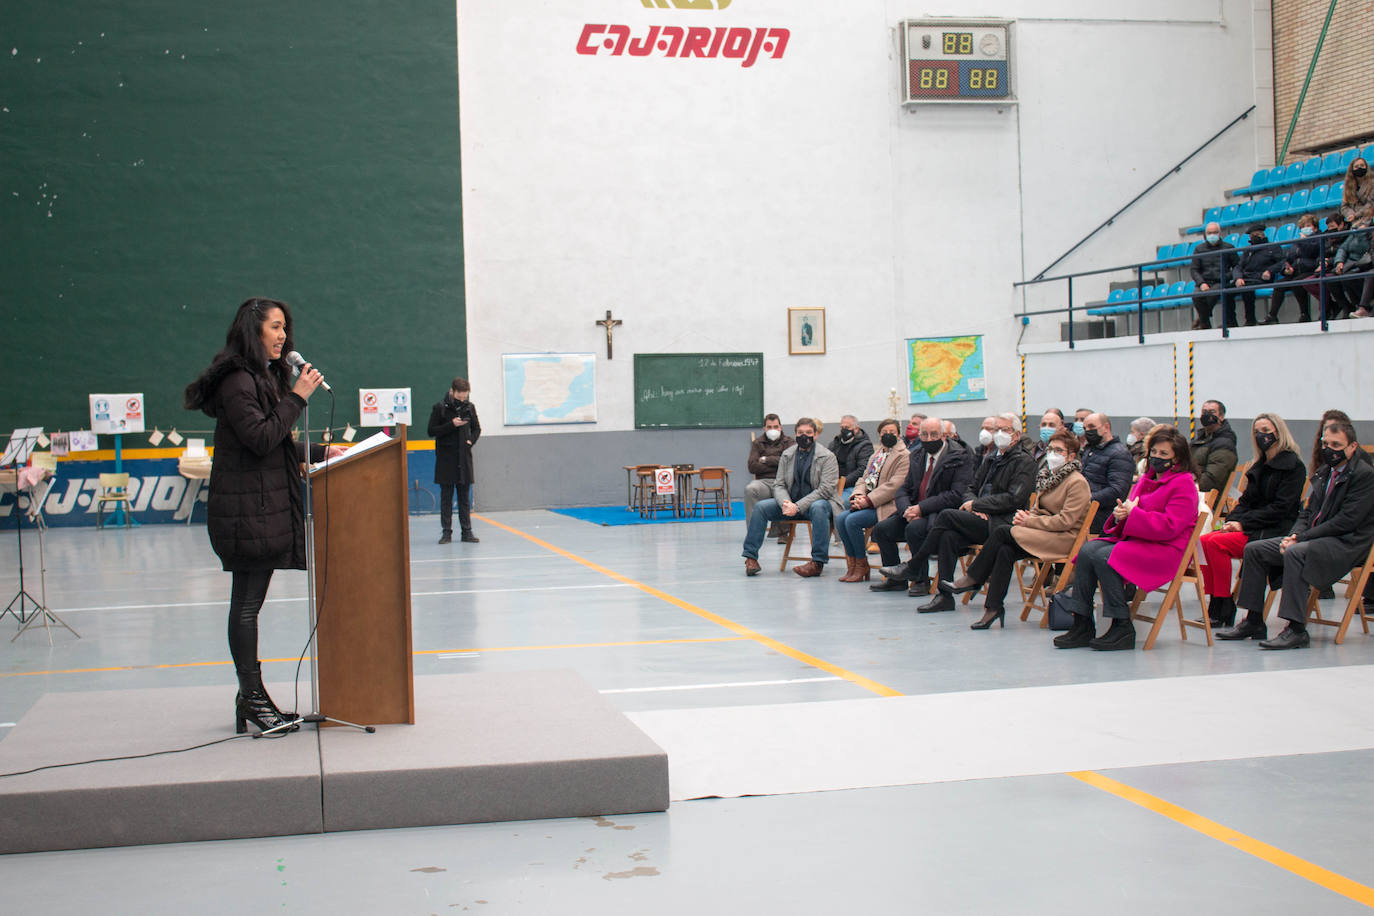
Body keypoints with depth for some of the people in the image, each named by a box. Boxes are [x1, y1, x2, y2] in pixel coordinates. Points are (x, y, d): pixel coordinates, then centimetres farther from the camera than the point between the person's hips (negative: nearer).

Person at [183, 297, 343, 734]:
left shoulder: (264, 377, 19)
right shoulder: (237, 381, -12)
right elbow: (260, 438, -21)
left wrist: (321, 452, 14)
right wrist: (297, 397, -17)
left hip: (266, 509, 10)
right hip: (247, 511, -10)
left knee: (248, 603, 11)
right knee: (247, 603, -5)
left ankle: (252, 698, 15)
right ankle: (252, 697, -1)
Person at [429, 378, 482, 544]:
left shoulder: (469, 407, 6)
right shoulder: (440, 408, -5)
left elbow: (476, 428, 17)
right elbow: (432, 431, -6)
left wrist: (471, 440, -1)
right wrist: (451, 425, -17)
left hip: (464, 457, 3)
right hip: (446, 458, -3)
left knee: (464, 496, 6)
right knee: (446, 496, 0)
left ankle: (467, 532, 8)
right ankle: (446, 532, 3)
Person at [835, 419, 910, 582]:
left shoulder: (904, 456, -5)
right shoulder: (876, 455, 22)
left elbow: (894, 485, -16)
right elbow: (864, 478, 17)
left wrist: (868, 500, -19)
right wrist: (858, 496, -6)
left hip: (887, 505, -8)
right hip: (868, 503, 8)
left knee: (852, 520, -25)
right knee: (840, 519, -15)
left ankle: (862, 566, -12)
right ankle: (852, 564, -9)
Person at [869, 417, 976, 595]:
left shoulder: (961, 458, -9)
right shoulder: (916, 456, 13)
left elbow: (956, 495, -18)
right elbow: (904, 489, 11)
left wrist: (921, 508, -22)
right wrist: (906, 509, -13)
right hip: (916, 511, 7)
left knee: (914, 529, -32)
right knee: (881, 529, -9)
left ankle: (922, 581, -15)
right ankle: (896, 579, 7)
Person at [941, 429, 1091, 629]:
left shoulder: (1077, 483, -11)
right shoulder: (1049, 476, 17)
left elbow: (1065, 521, -18)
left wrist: (1029, 521, -16)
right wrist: (1026, 515, -2)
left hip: (1063, 538, -8)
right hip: (1043, 532, 8)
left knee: (1002, 532, -21)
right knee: (1005, 551, -22)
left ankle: (972, 579, -11)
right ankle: (994, 607, -23)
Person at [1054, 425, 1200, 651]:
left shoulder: (1183, 484, -8)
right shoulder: (1146, 479, 19)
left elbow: (1169, 527, -18)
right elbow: (1131, 509, 23)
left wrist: (1132, 513, -15)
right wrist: (1120, 516, -2)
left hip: (1164, 550, -9)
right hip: (1133, 540, 9)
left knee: (1104, 556, -28)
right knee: (1086, 551, -14)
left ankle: (1122, 628, -22)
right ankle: (1082, 625, -15)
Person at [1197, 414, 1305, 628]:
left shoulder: (1293, 466, -6)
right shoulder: (1259, 466, 18)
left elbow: (1281, 508, -13)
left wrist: (1243, 523, -17)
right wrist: (1231, 521, -4)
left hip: (1276, 530, -8)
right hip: (1251, 528, 8)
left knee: (1217, 543, -26)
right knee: (1204, 541, -17)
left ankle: (1224, 608, -21)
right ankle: (1215, 601, -17)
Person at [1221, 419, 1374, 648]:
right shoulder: (1325, 472, 16)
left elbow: (1346, 521, -19)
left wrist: (1300, 539, -19)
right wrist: (1294, 535, -6)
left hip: (1346, 543, -9)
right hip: (1316, 536, 9)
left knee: (1295, 553, -35)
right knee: (1254, 549, -2)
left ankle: (1297, 630, -33)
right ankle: (1253, 622, 0)